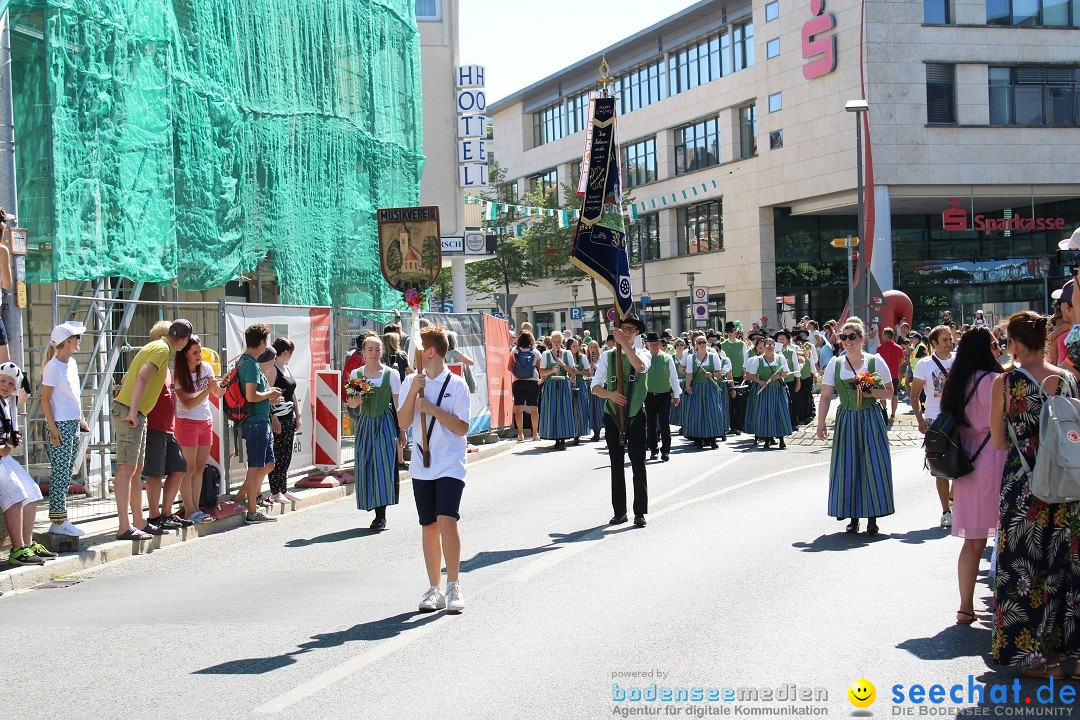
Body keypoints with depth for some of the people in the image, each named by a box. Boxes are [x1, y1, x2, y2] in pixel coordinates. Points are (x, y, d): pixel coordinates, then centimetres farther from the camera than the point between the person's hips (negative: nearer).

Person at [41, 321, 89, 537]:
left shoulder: (72, 363, 13)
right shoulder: (53, 366, -12)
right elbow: (45, 399, -13)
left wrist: (81, 419, 21)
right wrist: (53, 428, -18)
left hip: (73, 424, 9)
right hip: (60, 425, -9)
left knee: (66, 474, 9)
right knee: (60, 473, -7)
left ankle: (60, 518, 13)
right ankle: (58, 521, -5)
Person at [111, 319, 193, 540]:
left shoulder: (157, 346, 20)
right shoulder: (162, 349, -10)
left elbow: (128, 376, 25)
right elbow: (142, 377, -25)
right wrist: (133, 412, -26)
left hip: (136, 414, 10)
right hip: (129, 412, -10)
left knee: (134, 469, 14)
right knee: (126, 468, -12)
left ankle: (138, 520, 22)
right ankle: (124, 527, -15)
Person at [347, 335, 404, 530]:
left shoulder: (391, 374, 2)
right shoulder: (356, 374, 7)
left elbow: (398, 404, 4)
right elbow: (349, 402, 11)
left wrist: (401, 430, 1)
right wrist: (354, 401, -13)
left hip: (385, 424, -2)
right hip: (365, 424, 3)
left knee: (384, 465, -10)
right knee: (365, 466, 0)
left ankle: (381, 515, -8)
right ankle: (377, 512, 9)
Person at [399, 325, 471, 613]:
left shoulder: (456, 385, -5)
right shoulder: (410, 382, 6)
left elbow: (462, 428, -8)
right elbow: (403, 423, -1)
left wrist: (433, 409, -16)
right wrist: (413, 392, -12)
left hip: (450, 465, -4)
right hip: (422, 466, 4)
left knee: (447, 520, -17)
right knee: (429, 526, 8)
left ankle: (453, 586, -6)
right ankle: (434, 589, 17)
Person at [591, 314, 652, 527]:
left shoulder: (643, 353, 3)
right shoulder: (608, 356, 7)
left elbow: (640, 367, -22)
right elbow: (596, 387, 5)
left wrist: (624, 343, -24)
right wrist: (610, 394, -15)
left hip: (636, 415, -2)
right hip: (613, 415, 2)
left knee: (639, 465, -4)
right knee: (616, 465, 7)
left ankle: (640, 512, 1)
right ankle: (619, 512, 14)